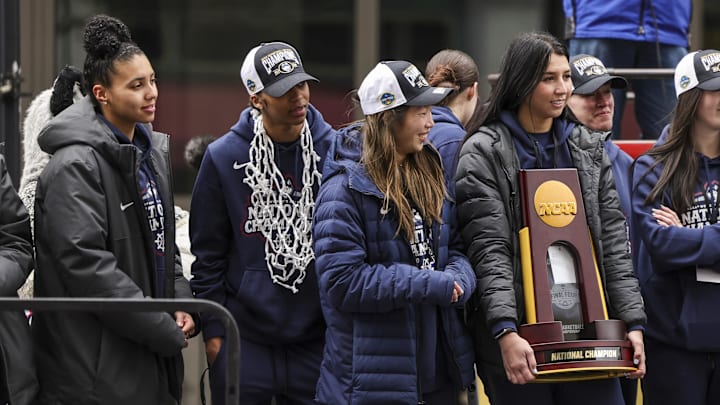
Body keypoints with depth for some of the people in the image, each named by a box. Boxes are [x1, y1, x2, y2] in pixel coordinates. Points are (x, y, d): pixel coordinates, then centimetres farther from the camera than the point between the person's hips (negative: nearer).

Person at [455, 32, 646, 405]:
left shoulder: (588, 148, 13)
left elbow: (613, 242, 10)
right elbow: (489, 251, -11)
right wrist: (506, 332, -22)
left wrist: (633, 322, 1)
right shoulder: (482, 153, -3)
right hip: (518, 343, -4)